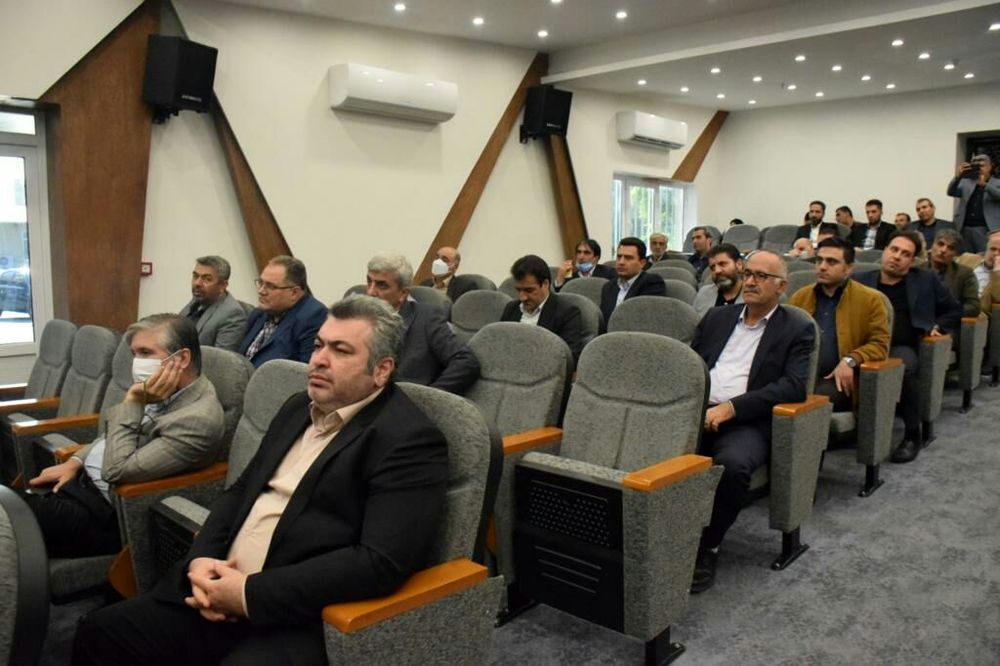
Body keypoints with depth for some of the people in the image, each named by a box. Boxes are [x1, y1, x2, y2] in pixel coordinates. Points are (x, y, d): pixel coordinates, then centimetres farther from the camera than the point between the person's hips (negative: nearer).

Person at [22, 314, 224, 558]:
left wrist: (132, 403, -24)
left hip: (108, 512, -9)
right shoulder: (166, 390, 2)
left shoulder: (198, 419, -27)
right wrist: (74, 462, 4)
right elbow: (112, 434, 18)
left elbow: (117, 470, -24)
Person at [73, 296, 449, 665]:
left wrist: (251, 593, -19)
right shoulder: (298, 408, 13)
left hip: (300, 621, -7)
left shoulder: (410, 441, -14)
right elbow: (242, 490, 16)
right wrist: (200, 558, -3)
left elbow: (382, 563, -22)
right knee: (98, 634, 4)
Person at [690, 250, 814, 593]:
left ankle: (708, 546, -13)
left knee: (732, 463, -35)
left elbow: (794, 385, -6)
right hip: (697, 412, 3)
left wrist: (731, 408, -17)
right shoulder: (716, 317, 21)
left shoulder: (798, 330, 8)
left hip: (747, 423, -3)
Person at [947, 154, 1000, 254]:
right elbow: (951, 192, 0)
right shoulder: (966, 182, 16)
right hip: (965, 228, 3)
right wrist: (958, 176, -15)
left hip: (985, 229, -3)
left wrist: (984, 184, -23)